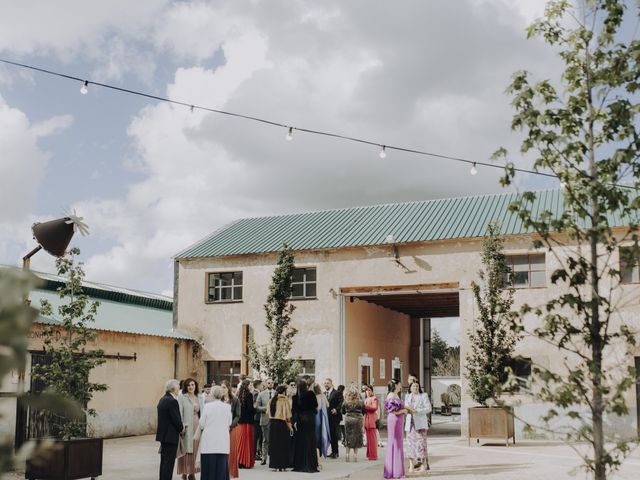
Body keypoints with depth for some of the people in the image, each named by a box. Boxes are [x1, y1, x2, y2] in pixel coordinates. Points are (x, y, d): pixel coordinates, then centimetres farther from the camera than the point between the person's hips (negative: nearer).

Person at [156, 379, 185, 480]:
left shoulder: (162, 400, 11)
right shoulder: (172, 401, -18)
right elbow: (176, 419, -20)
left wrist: (180, 427, 9)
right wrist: (181, 428, 0)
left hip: (163, 434, 9)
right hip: (171, 436, -9)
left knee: (164, 460, 15)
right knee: (169, 461, -5)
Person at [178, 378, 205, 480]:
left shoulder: (199, 398, 14)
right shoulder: (182, 398, -1)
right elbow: (179, 413, -6)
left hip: (198, 427, 4)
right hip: (187, 428, -4)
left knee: (195, 450, 6)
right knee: (187, 450, -3)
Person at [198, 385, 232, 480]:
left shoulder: (207, 406, -7)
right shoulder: (227, 407, -2)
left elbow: (201, 424, -1)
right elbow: (229, 423, 8)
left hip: (209, 442, -1)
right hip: (223, 443, 2)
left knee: (209, 467, 4)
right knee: (221, 468, 4)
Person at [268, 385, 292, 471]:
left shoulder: (271, 400, 5)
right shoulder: (284, 400, -8)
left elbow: (268, 413, 11)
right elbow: (288, 414, -8)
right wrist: (289, 425, -1)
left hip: (272, 423, 5)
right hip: (281, 424, -4)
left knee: (274, 444, 11)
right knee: (282, 445, 4)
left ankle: (274, 464, 12)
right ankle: (281, 465, 3)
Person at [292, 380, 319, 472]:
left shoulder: (295, 397, -5)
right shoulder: (311, 394, -8)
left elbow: (294, 410, -7)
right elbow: (316, 406, -2)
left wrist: (295, 421, -4)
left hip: (300, 420, 1)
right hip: (310, 420, -1)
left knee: (300, 442, 9)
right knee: (310, 442, 3)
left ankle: (300, 465, 10)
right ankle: (310, 465, 1)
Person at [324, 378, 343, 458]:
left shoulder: (337, 393, -2)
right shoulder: (323, 394, 16)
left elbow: (341, 403, -10)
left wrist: (336, 409, -22)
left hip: (334, 416, -6)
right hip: (326, 417, 6)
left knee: (334, 434, -6)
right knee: (329, 434, 7)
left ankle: (335, 452, 1)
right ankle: (333, 451, 15)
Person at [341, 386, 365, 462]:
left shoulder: (345, 402, -3)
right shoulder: (360, 402, -6)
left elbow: (343, 412, 7)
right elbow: (364, 412, 2)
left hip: (348, 419, 1)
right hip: (358, 419, -1)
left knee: (348, 437, 11)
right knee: (357, 437, 8)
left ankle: (347, 454, 8)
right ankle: (355, 454, 7)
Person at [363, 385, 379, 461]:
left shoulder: (374, 398, -3)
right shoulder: (366, 399, 22)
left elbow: (375, 408, -15)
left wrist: (366, 406, -18)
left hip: (372, 419, -8)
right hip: (366, 419, 8)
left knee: (372, 438, -7)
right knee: (368, 438, 8)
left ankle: (373, 455, -6)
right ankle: (369, 455, 11)